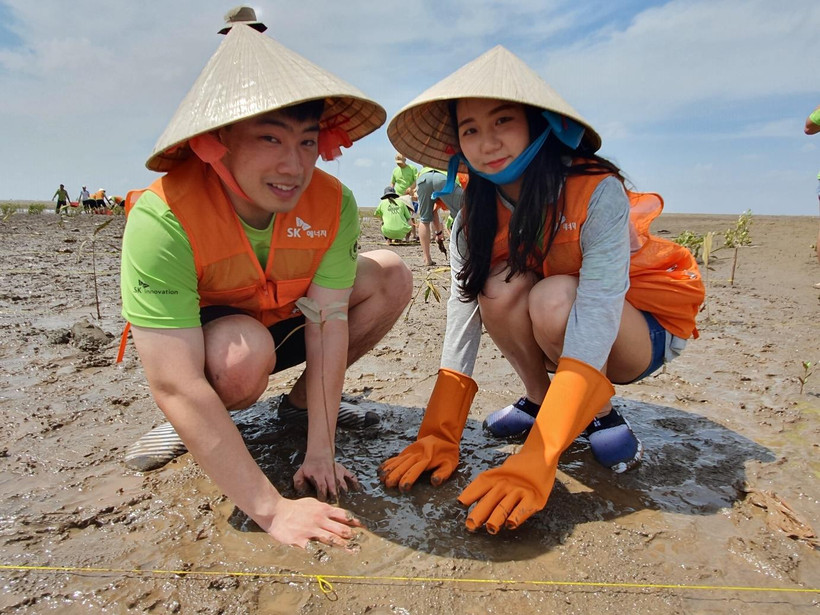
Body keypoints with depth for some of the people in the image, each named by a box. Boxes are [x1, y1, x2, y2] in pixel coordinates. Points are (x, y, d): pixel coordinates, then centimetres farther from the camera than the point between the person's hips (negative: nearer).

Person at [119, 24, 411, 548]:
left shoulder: (334, 204, -23)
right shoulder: (163, 219, -35)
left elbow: (327, 325, -23)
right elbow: (176, 386, -38)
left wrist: (320, 455, -26)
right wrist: (271, 509, -39)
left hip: (283, 321, 4)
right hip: (192, 336, -4)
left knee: (391, 276, -13)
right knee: (246, 352, -39)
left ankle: (303, 399, 4)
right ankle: (187, 427, -3)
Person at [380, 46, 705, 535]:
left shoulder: (598, 194, -29)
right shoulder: (476, 219, -14)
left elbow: (593, 326, -38)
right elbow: (462, 315, -21)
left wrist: (533, 465, -46)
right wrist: (440, 436, -30)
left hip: (643, 328, -3)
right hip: (551, 334, 4)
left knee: (553, 300, -35)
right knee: (500, 288, -28)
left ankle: (601, 414, -7)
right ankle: (539, 400, -2)